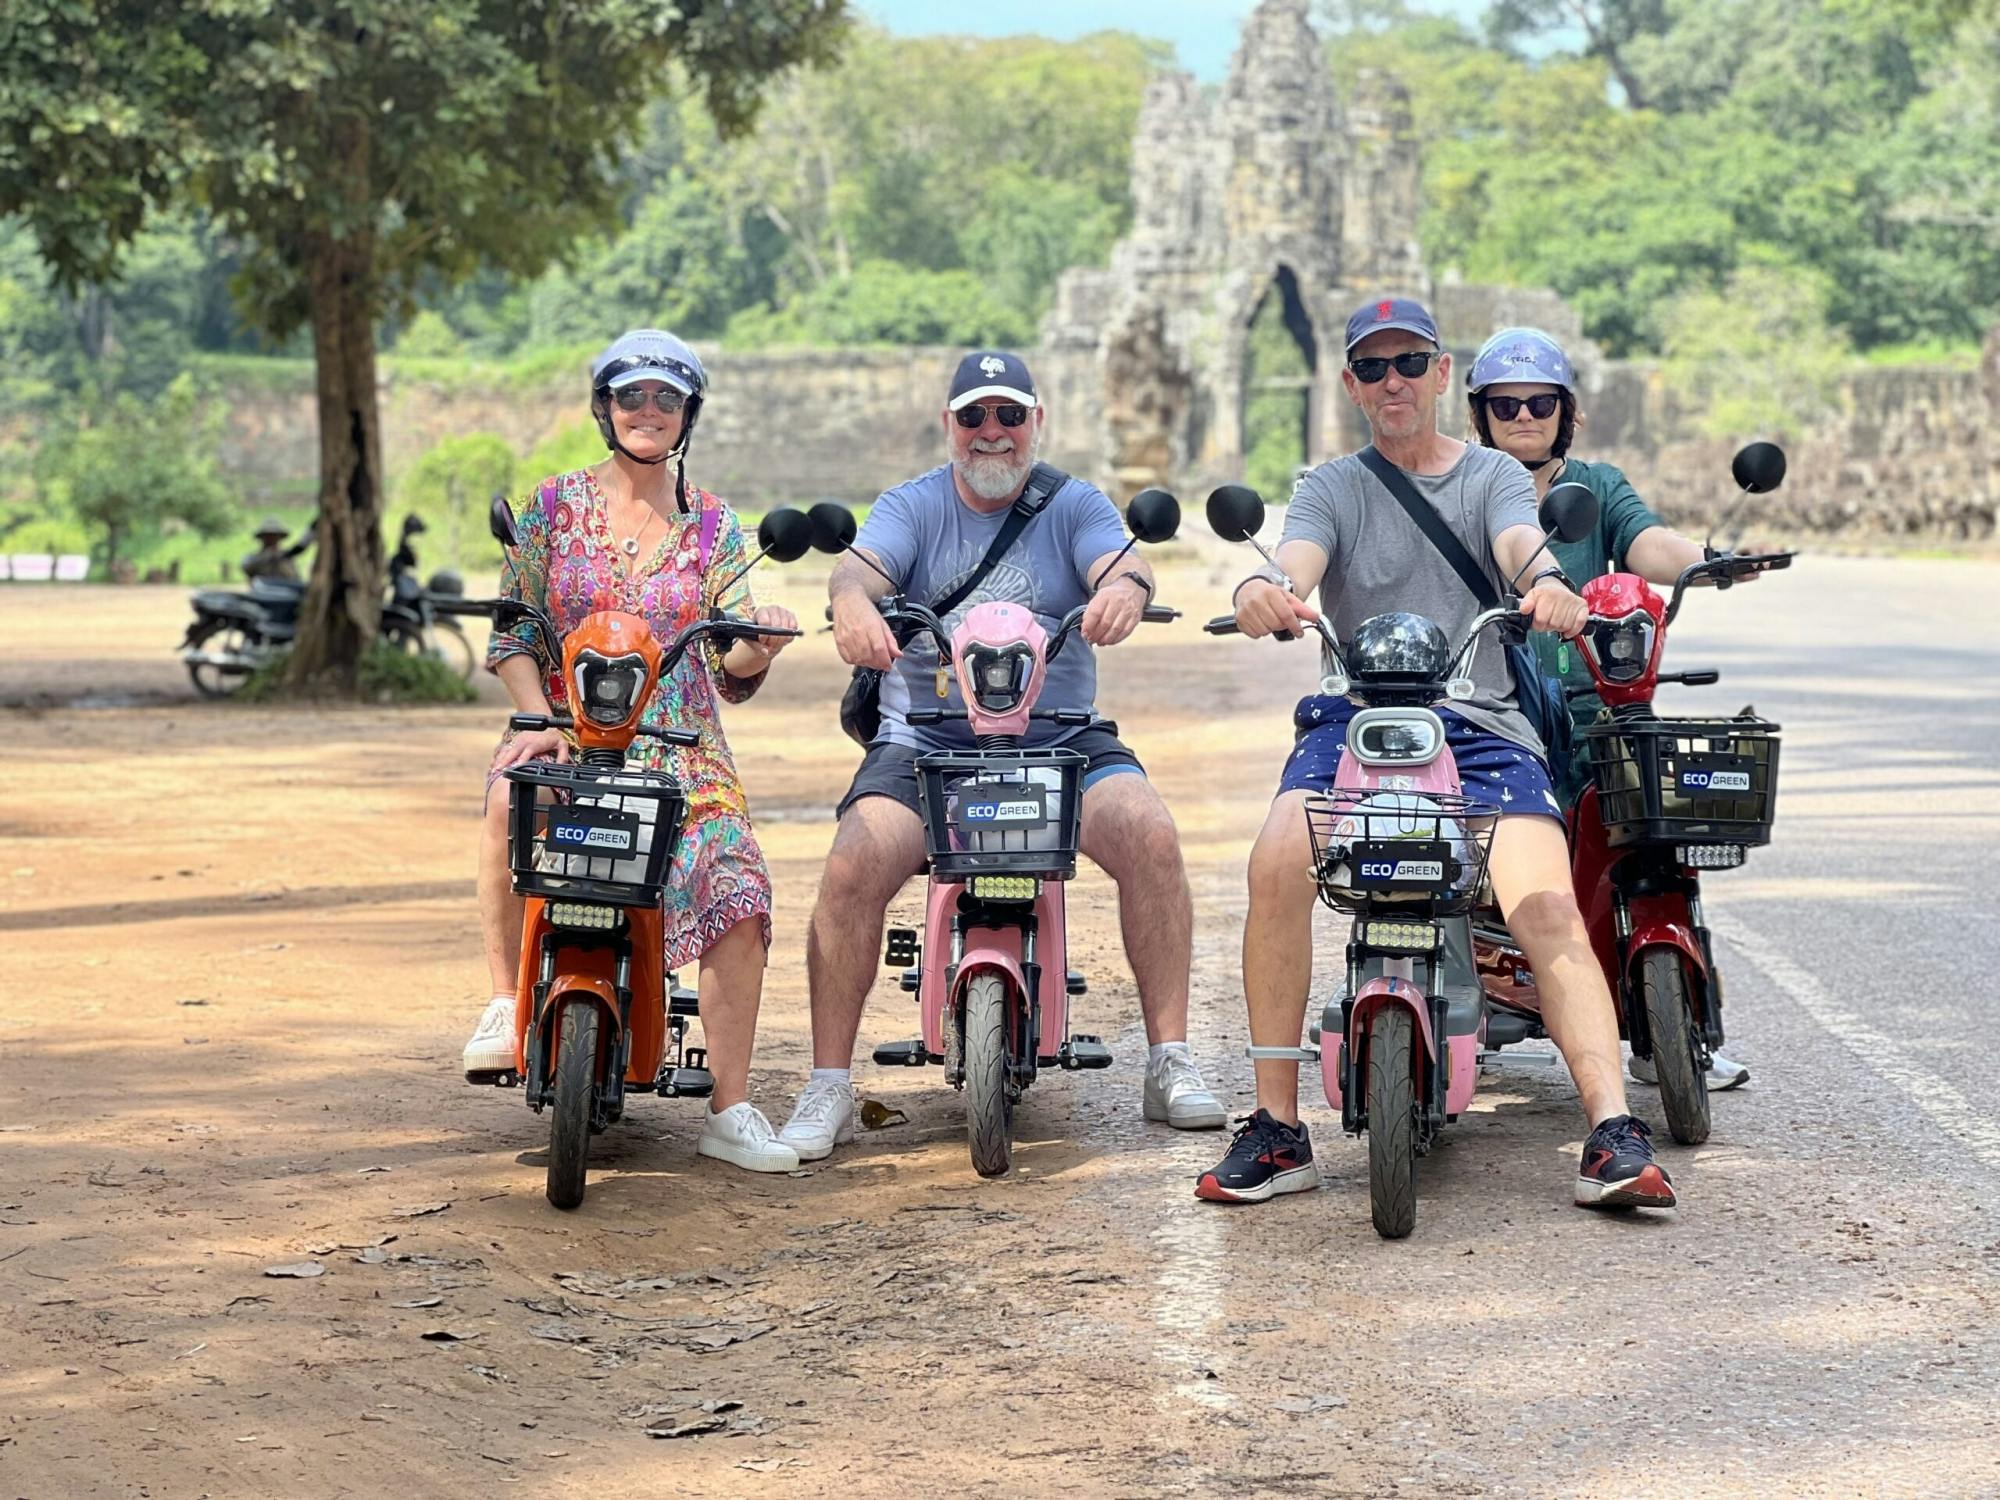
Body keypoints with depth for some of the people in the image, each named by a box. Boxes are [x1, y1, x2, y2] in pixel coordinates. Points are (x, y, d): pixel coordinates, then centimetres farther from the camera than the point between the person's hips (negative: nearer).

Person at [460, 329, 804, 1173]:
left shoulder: (714, 529, 9)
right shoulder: (553, 508, 6)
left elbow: (730, 672, 6)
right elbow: (512, 637, 2)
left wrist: (760, 646, -18)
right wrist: (540, 722, -15)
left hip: (679, 746, 1)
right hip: (563, 728, -1)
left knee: (738, 888, -22)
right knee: (511, 800, -37)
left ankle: (730, 1112, -16)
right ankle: (505, 1002, -20)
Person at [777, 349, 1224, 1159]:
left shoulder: (1074, 505, 10)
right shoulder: (913, 506, 10)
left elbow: (1119, 561, -10)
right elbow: (861, 564, -10)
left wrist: (1124, 585, -37)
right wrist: (852, 601, -36)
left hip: (1062, 738, 0)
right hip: (926, 741, 0)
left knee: (1150, 835, -26)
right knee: (854, 864, -25)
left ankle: (1170, 1060, -15)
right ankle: (828, 1086, -14)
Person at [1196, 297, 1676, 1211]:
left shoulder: (1494, 476, 16)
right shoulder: (1331, 489, 16)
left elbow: (1521, 545, -7)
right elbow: (1295, 563, -6)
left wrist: (1547, 584, -33)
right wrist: (1265, 591, -32)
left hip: (1483, 724, 0)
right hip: (1353, 717, 0)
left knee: (1549, 909, -24)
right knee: (1278, 860, -29)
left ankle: (1614, 1136, -29)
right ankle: (1276, 1131, -22)